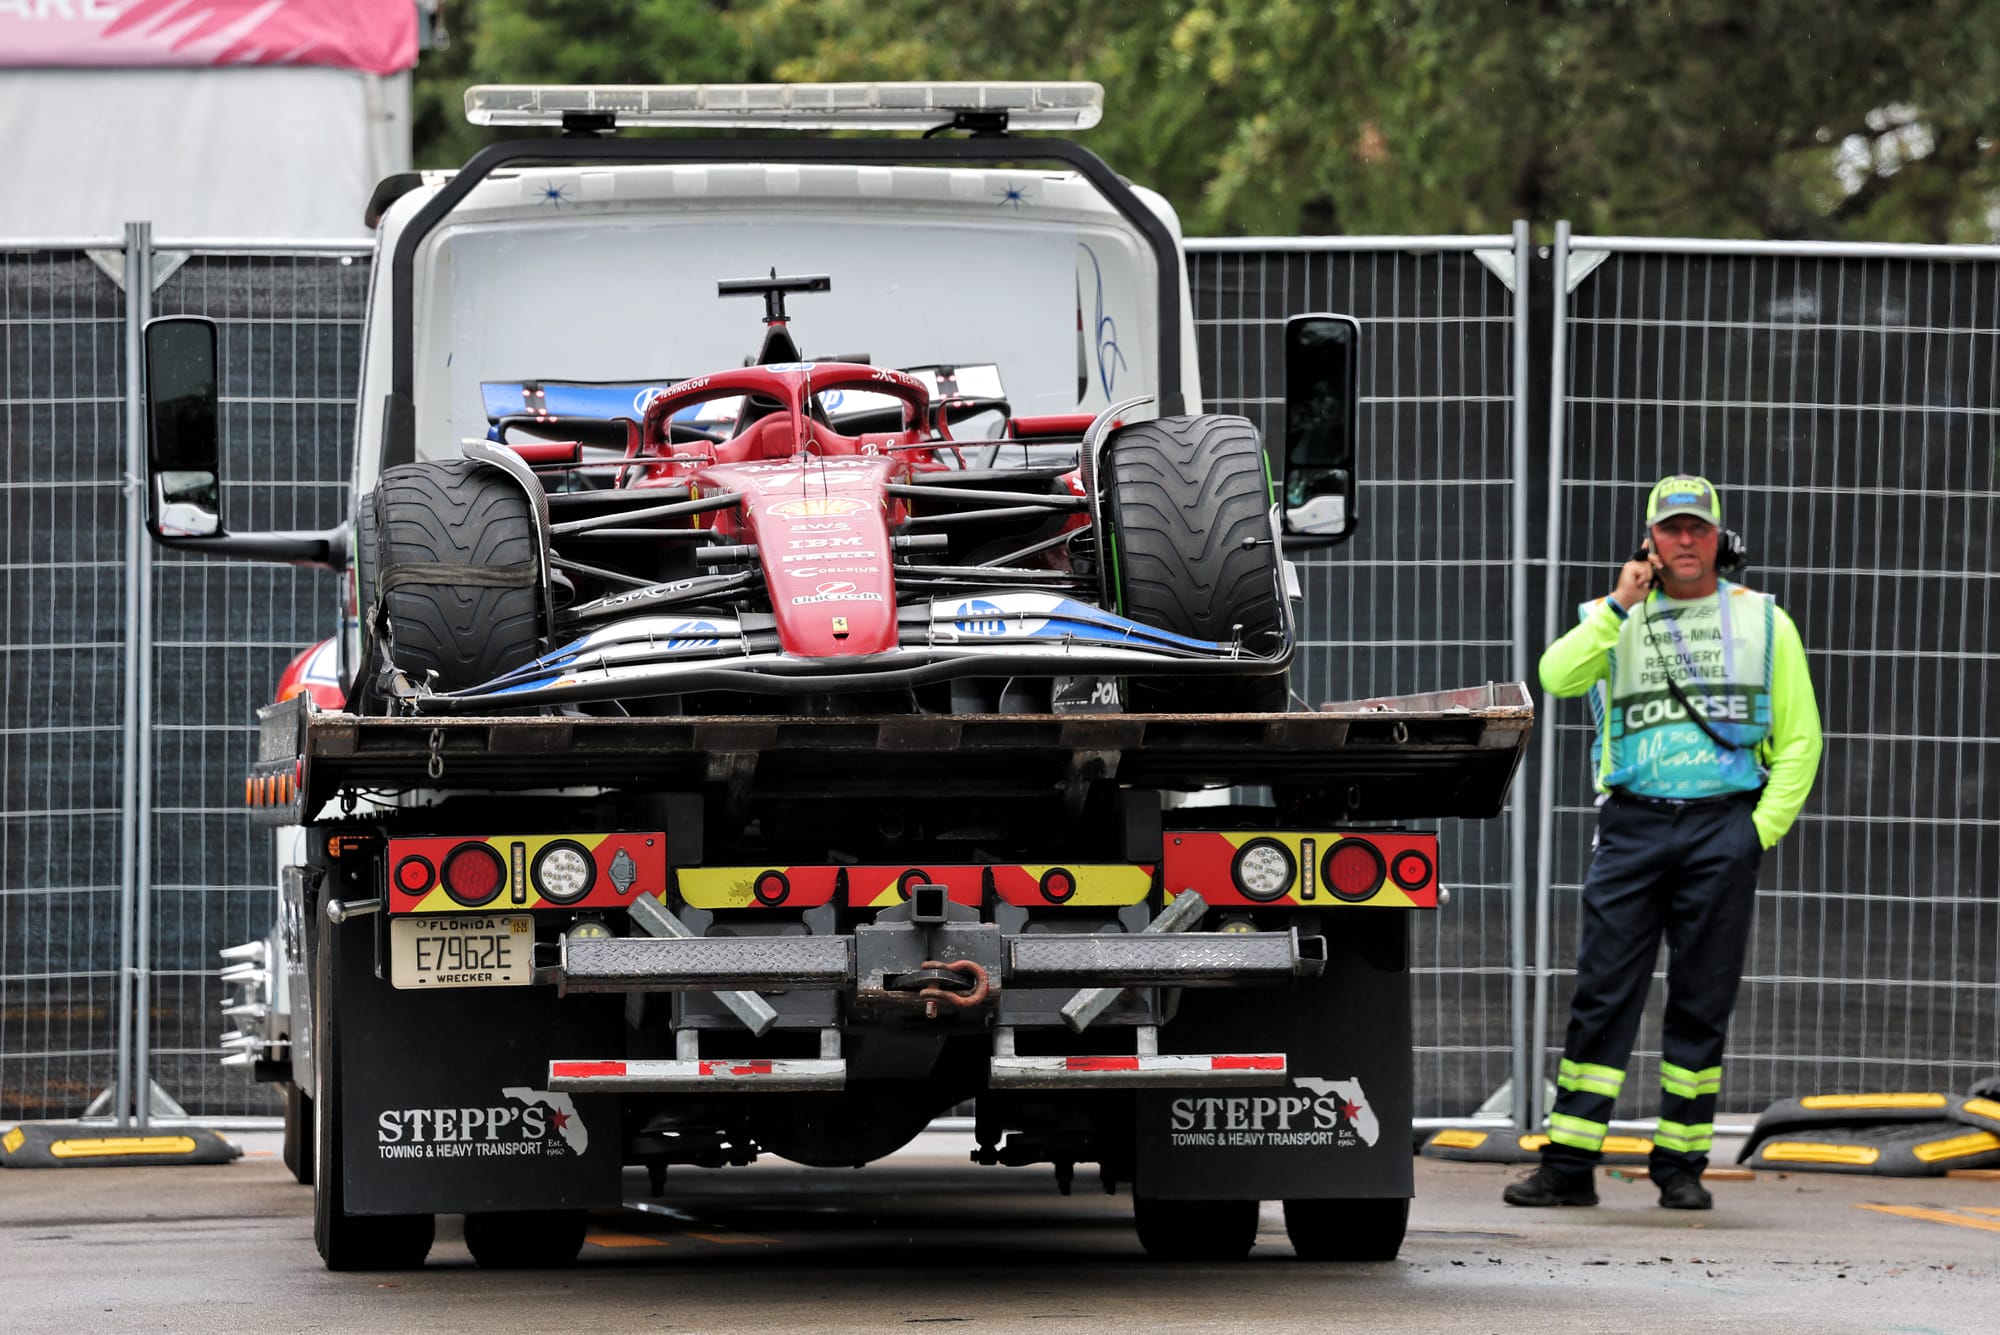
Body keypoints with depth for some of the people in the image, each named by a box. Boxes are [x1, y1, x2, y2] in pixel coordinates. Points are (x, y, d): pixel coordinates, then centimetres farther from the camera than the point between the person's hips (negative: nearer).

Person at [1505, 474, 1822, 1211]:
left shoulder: (1763, 622, 11)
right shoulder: (1616, 620, 13)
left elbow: (1799, 739, 10)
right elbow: (1559, 677, -6)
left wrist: (1764, 827, 0)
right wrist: (1620, 606, -10)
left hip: (1723, 825, 0)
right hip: (1634, 824, 0)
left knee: (1701, 1004, 1)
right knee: (1603, 992, -4)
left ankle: (1680, 1164, 8)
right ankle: (1569, 1164, -4)